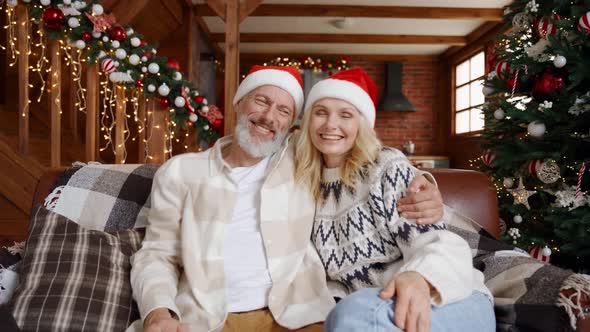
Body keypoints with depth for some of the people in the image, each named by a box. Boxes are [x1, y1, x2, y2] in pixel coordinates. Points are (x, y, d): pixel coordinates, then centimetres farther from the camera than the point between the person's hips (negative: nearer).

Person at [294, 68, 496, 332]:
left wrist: (419, 277, -37)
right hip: (376, 307, 4)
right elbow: (333, 277, 10)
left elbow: (438, 242, -16)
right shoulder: (308, 189, 8)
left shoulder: (388, 166, -5)